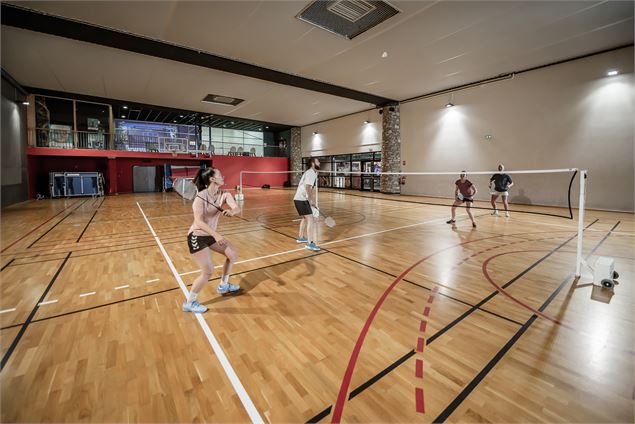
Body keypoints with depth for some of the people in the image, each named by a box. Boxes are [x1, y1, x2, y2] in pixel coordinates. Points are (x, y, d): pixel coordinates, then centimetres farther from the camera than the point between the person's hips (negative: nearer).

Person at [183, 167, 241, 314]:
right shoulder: (201, 197, -23)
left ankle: (223, 286, 32)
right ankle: (189, 303, 12)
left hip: (211, 235, 7)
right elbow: (199, 221, -32)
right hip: (197, 237, -7)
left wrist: (231, 211, -42)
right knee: (208, 271, -10)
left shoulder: (224, 194, -6)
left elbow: (237, 208, -19)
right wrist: (216, 234, -42)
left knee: (233, 255, 11)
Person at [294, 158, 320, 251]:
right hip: (301, 199, -11)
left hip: (301, 199, 11)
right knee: (311, 219, -14)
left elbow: (311, 189, 17)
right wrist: (311, 202, -20)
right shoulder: (311, 173, -15)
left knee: (305, 218, 24)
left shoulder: (313, 173, 16)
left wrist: (312, 202, 13)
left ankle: (301, 237, 39)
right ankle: (310, 243, -15)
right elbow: (308, 188, -24)